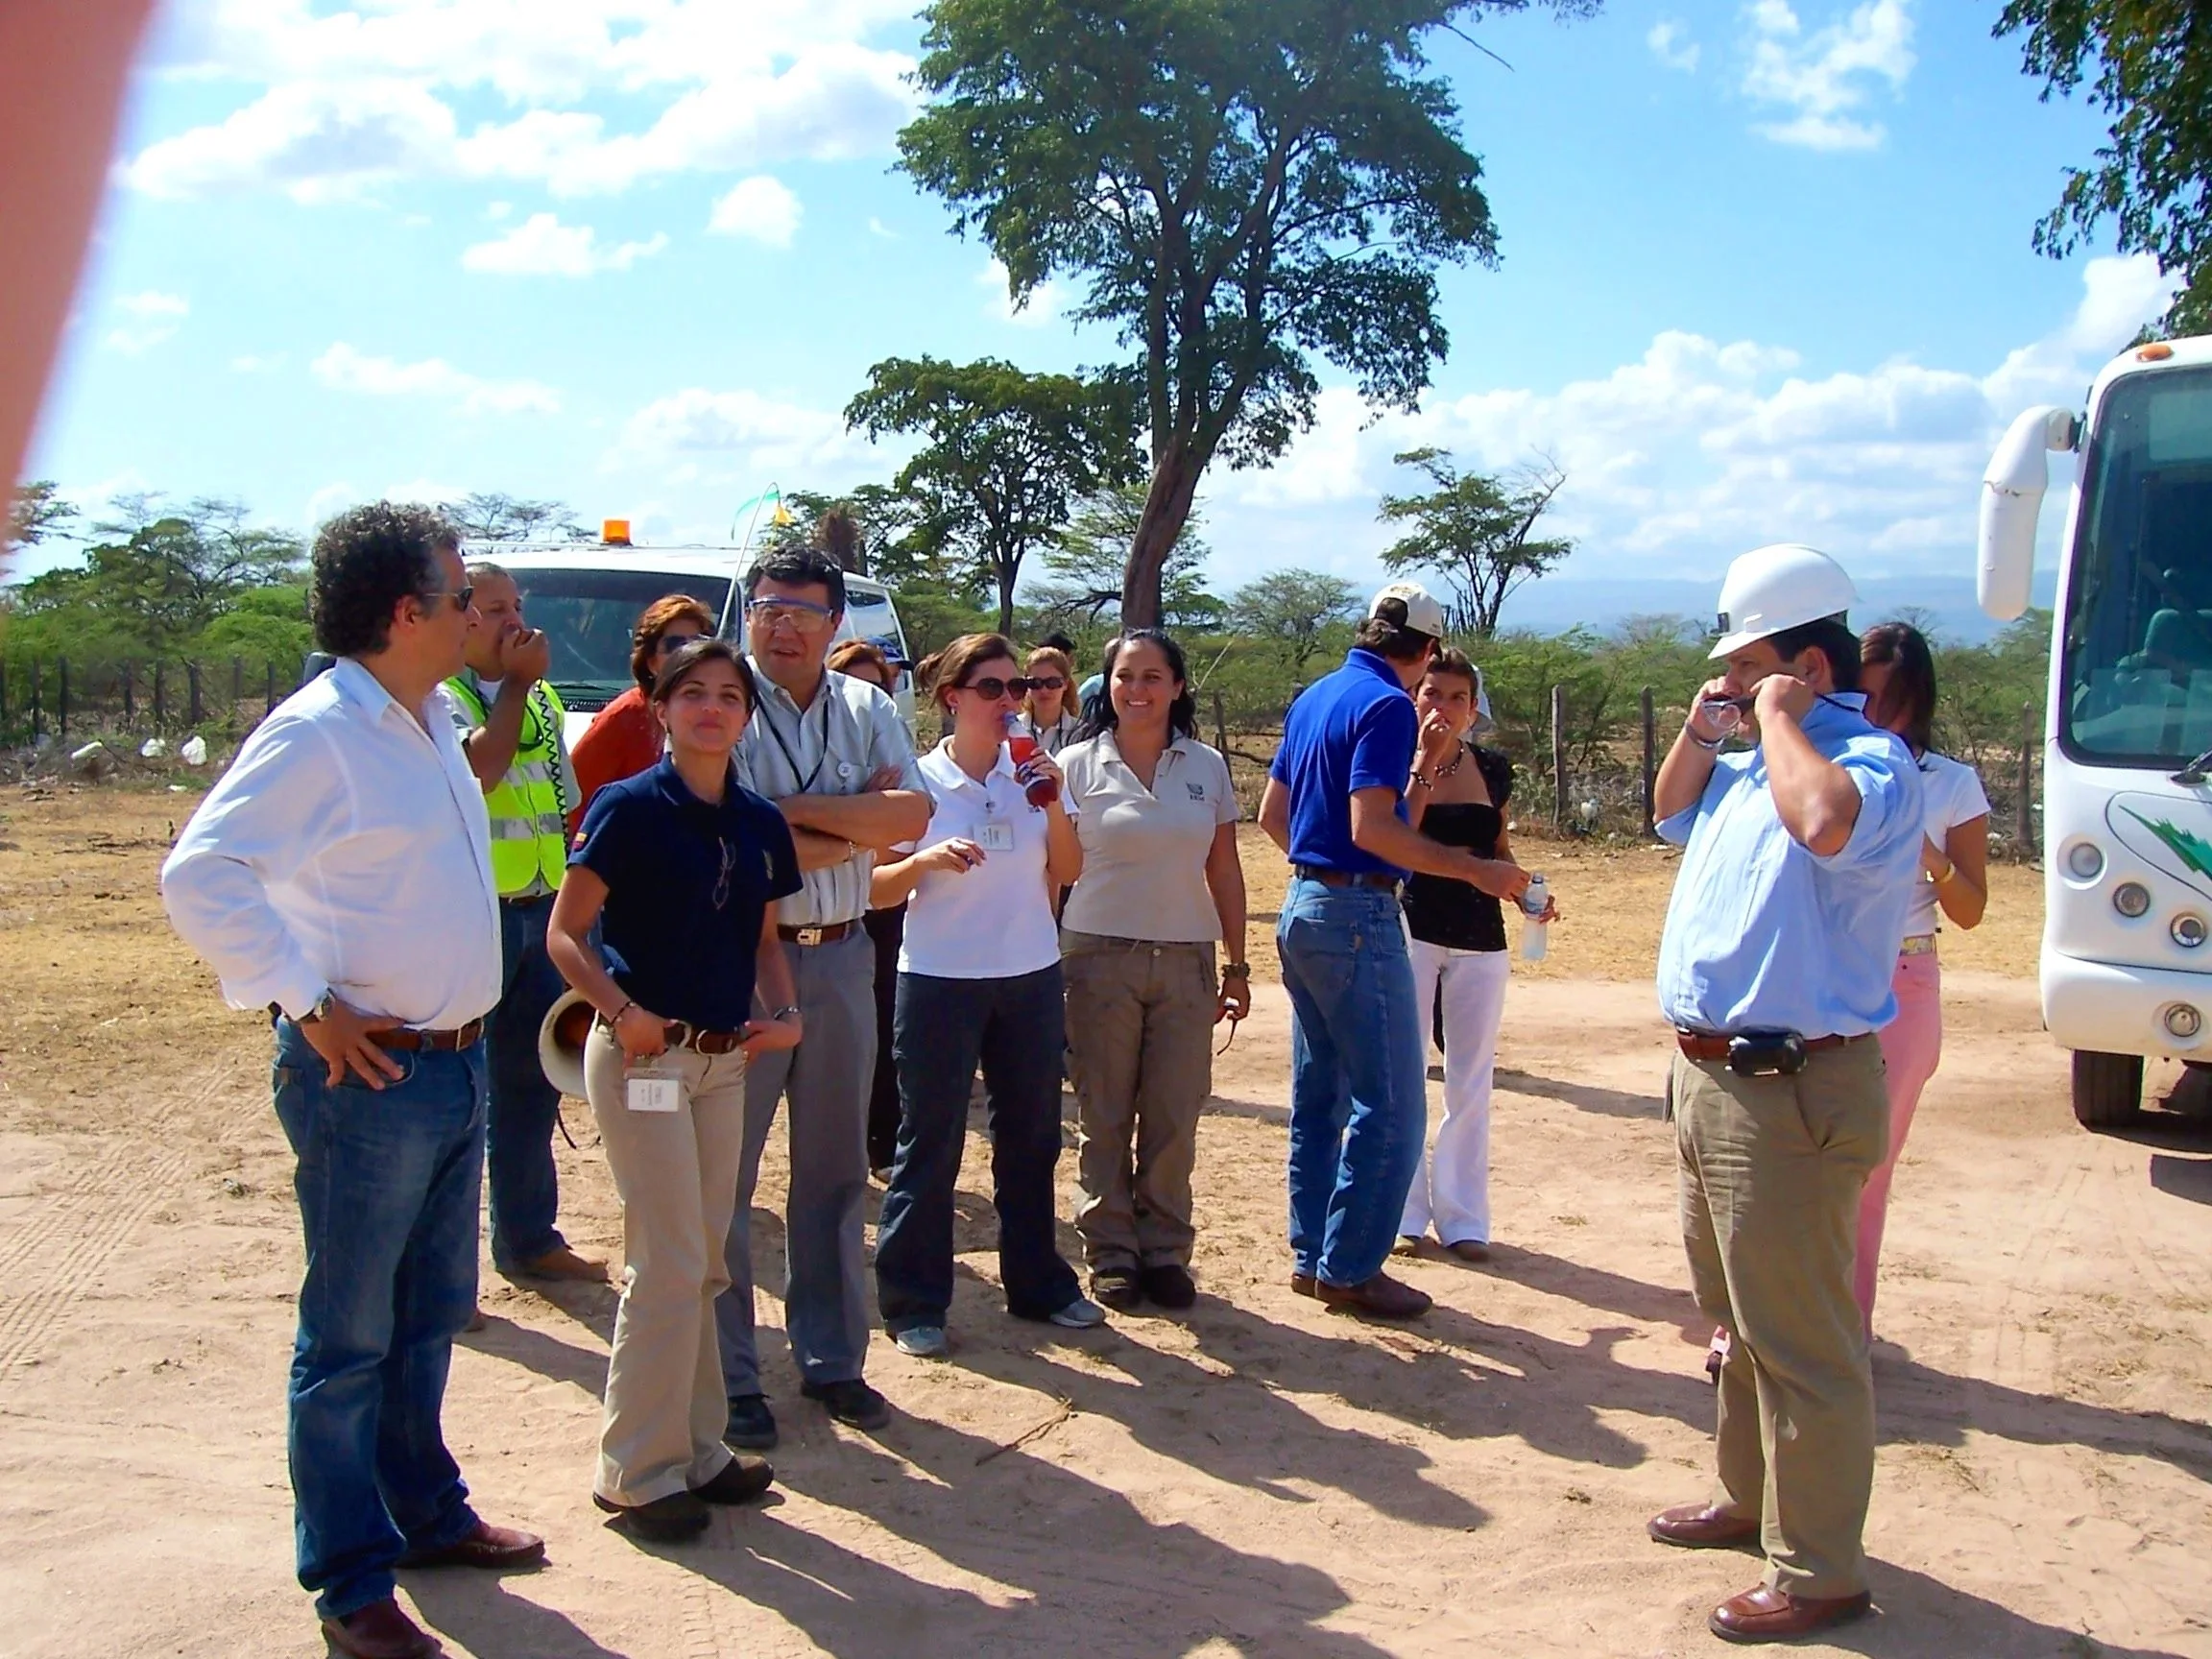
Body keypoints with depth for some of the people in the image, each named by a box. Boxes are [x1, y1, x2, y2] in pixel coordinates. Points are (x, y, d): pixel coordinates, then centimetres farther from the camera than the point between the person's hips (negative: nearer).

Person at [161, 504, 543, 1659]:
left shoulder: (431, 724, 10)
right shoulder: (316, 733, -17)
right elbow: (199, 877, -24)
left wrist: (465, 1022, 13)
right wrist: (306, 1006, -21)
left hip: (456, 1062, 9)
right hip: (369, 1076, -9)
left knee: (432, 1315, 21)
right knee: (351, 1339, 4)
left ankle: (427, 1512, 37)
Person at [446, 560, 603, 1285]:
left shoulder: (540, 695, 16)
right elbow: (479, 768, -26)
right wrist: (515, 683, -16)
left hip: (541, 909, 8)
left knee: (533, 1077, 15)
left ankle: (528, 1236, 27)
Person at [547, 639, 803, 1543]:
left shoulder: (760, 822, 7)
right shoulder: (629, 807, -10)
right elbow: (565, 933, -10)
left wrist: (784, 1013, 0)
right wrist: (620, 1008, -23)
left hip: (727, 1059, 6)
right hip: (643, 1055, -6)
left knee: (705, 1264, 14)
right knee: (668, 1263, -5)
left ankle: (697, 1447, 27)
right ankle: (639, 1469, 8)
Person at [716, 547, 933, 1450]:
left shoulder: (868, 709, 7)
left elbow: (912, 812, -8)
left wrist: (793, 810, -16)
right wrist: (854, 829, -9)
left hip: (843, 958, 5)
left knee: (836, 1170, 13)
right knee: (724, 1172, 2)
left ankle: (830, 1357, 27)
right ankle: (727, 1375, 14)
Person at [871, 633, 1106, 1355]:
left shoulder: (1033, 773, 2)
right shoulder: (919, 780, -6)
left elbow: (1069, 871, 2)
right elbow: (878, 890, -4)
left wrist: (1053, 805, -14)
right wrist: (928, 859, -23)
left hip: (1031, 977, 4)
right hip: (940, 979, -4)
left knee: (1031, 1135, 13)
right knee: (930, 1142, 2)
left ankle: (1037, 1283, 27)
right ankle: (913, 1302, 12)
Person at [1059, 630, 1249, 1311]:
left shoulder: (1207, 767, 6)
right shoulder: (1076, 765, 0)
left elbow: (1225, 872, 9)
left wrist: (1237, 966, 7)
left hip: (1185, 961, 2)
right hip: (1099, 958, -1)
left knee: (1173, 1120, 6)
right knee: (1104, 1118, 6)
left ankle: (1165, 1250, 19)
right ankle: (1111, 1253, 17)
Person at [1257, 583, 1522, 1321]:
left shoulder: (1315, 696, 13)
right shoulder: (1387, 706, -14)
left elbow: (1271, 813, 17)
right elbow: (1371, 826, -24)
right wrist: (1476, 871, -20)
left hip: (1303, 906, 10)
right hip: (1358, 914, -10)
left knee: (1318, 1095, 15)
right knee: (1390, 1105, -2)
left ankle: (1311, 1254, 21)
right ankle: (1351, 1267, 3)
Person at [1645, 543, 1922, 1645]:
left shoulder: (1872, 762, -17)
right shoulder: (1755, 765, 12)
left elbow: (1826, 821, -41)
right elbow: (1673, 817, 31)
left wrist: (1778, 716, -23)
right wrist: (1699, 732, 11)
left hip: (1790, 1093, -10)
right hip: (1715, 1079, 10)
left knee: (1799, 1343, -1)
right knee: (1737, 1319, 23)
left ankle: (1820, 1572, 11)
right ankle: (1751, 1498, 40)